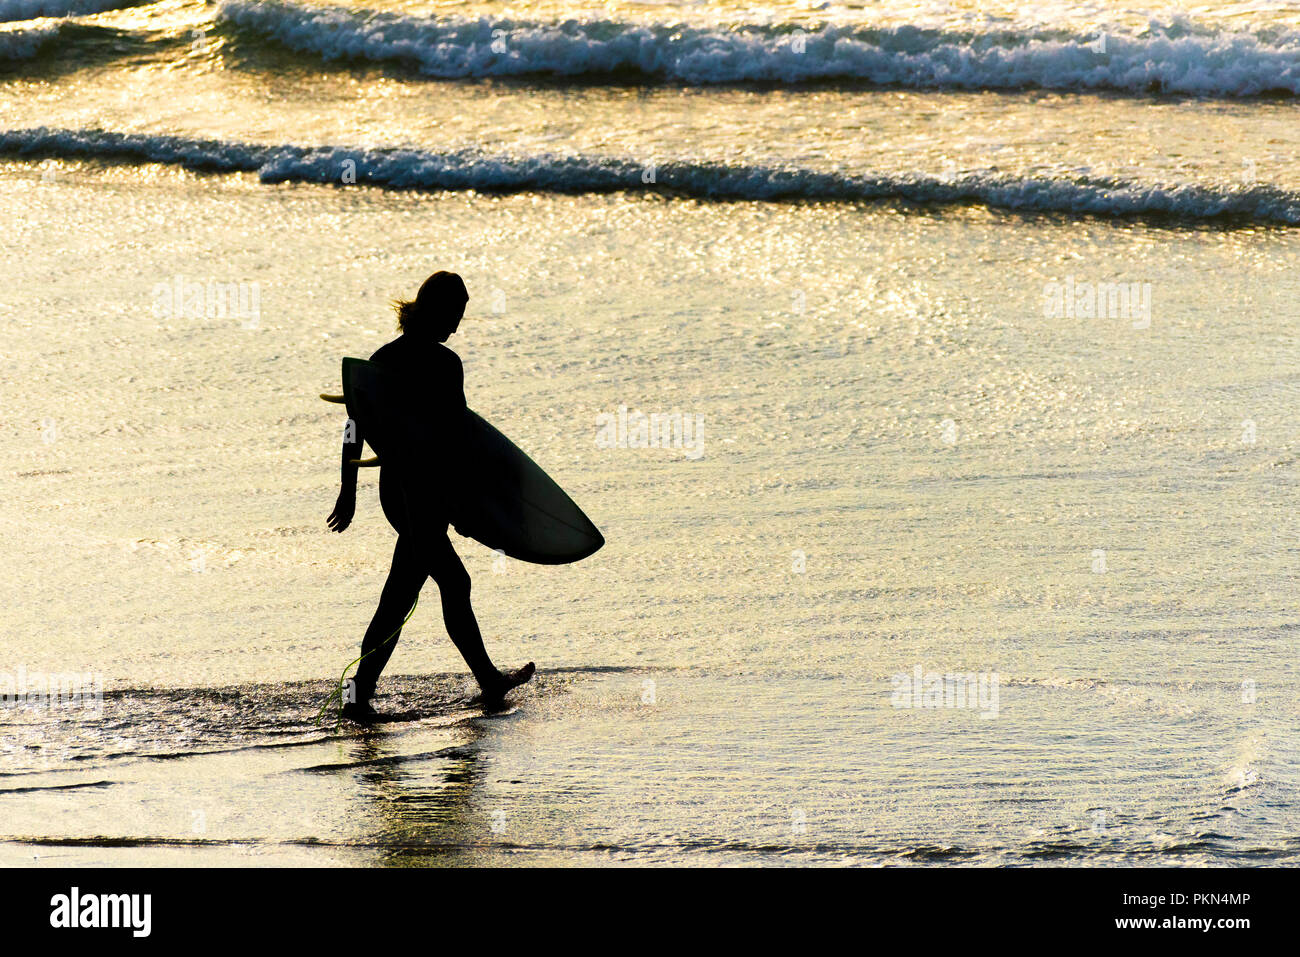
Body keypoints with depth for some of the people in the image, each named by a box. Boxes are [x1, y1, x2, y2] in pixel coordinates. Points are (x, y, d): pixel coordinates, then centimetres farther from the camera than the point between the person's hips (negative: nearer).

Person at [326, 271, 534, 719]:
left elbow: (356, 427, 8)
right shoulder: (444, 363, -14)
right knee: (399, 597, 0)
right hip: (426, 492, -8)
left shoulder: (383, 358, 6)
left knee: (455, 582, 18)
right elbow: (456, 438, -15)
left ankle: (489, 680, 24)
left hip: (391, 488, 8)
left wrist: (348, 489, 13)